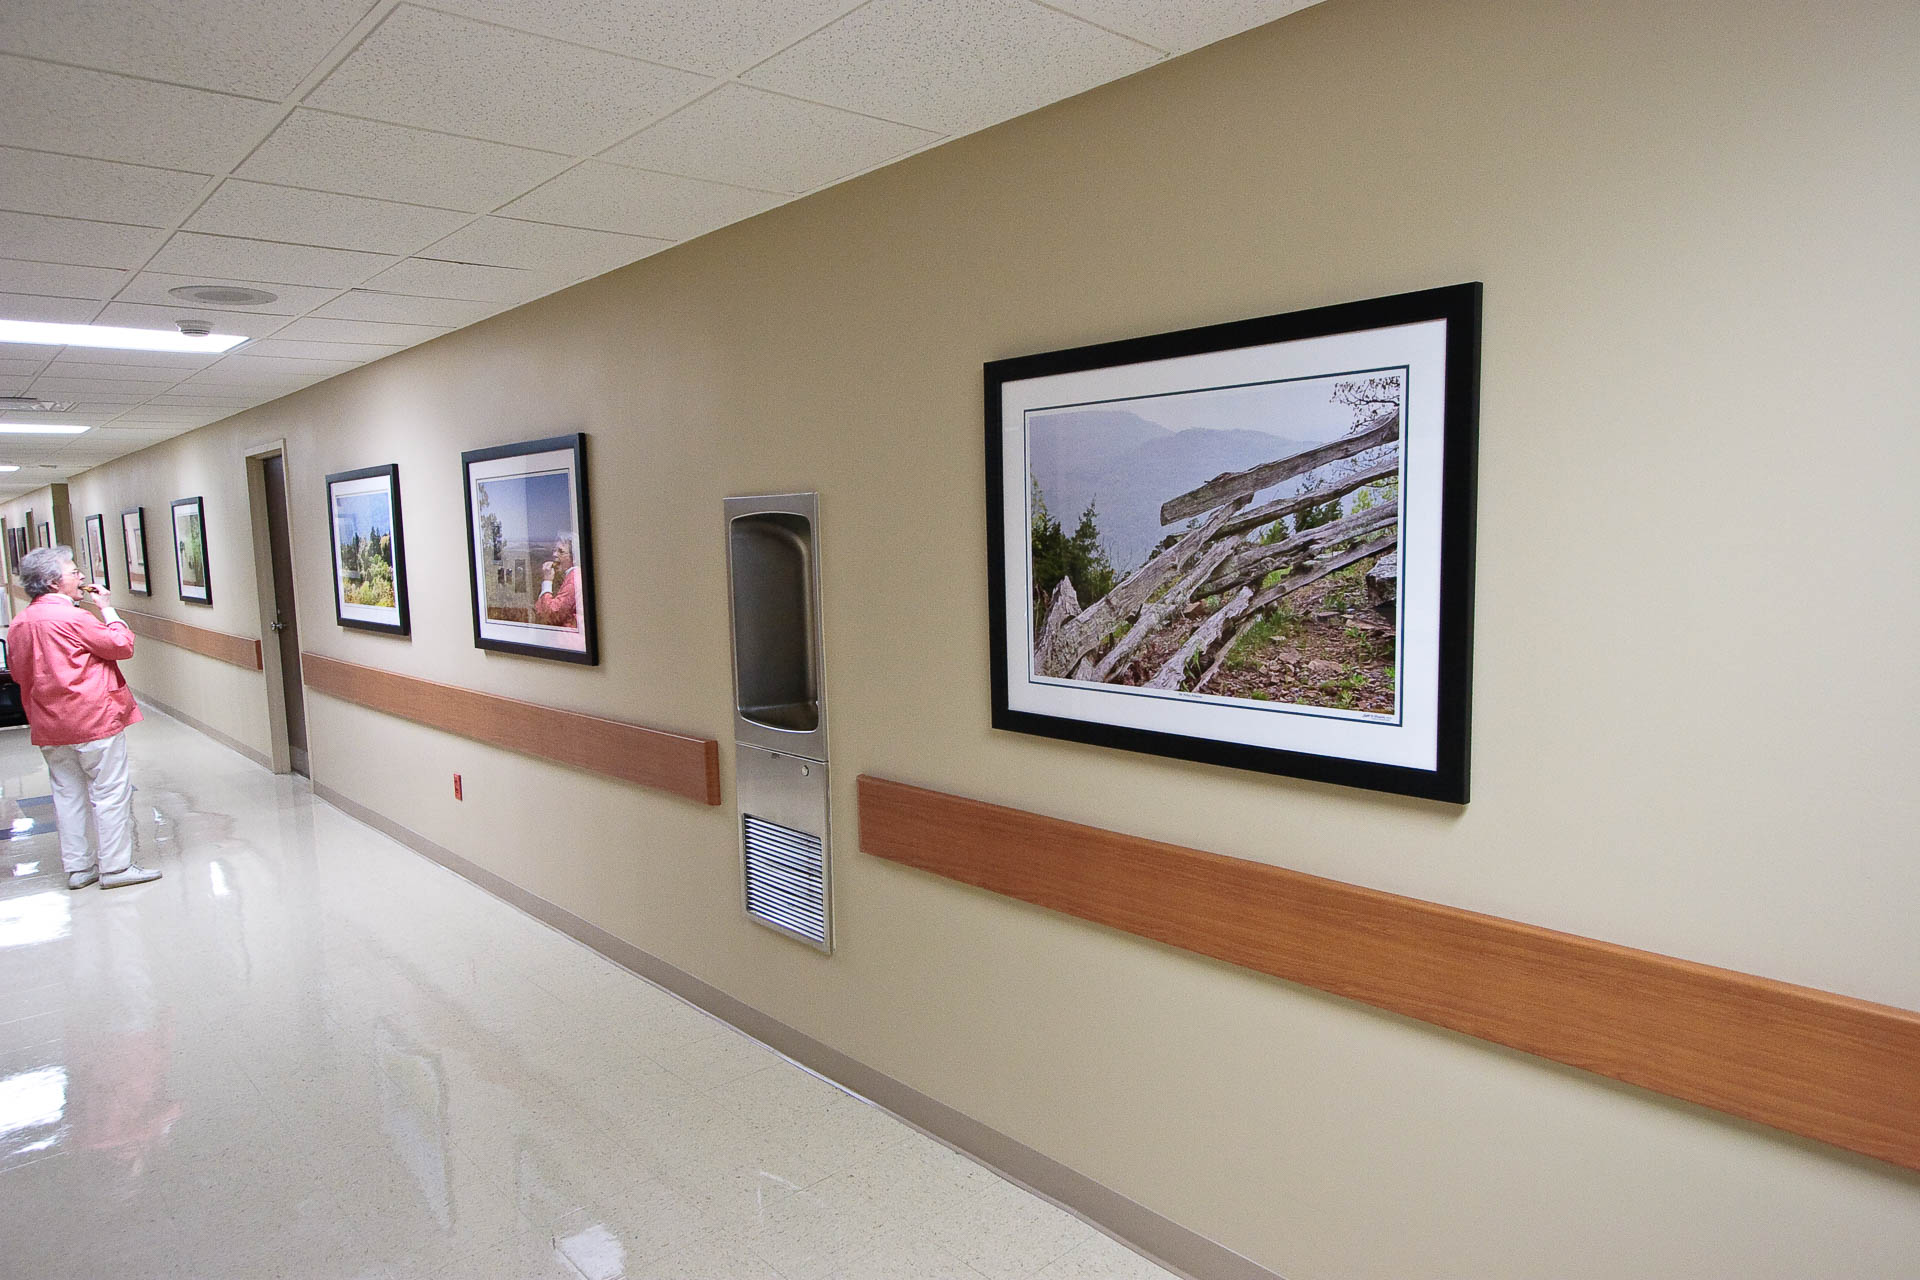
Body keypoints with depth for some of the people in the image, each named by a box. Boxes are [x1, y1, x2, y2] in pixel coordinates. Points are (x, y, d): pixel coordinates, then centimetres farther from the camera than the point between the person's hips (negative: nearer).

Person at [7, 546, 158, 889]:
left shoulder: (18, 625, 8)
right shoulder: (73, 617, -17)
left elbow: (19, 672, 18)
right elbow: (122, 645, -12)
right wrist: (106, 609, -2)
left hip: (48, 729, 8)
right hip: (94, 720, -8)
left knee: (67, 794, 13)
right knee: (111, 793, -1)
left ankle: (77, 867, 18)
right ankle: (115, 867, 2)